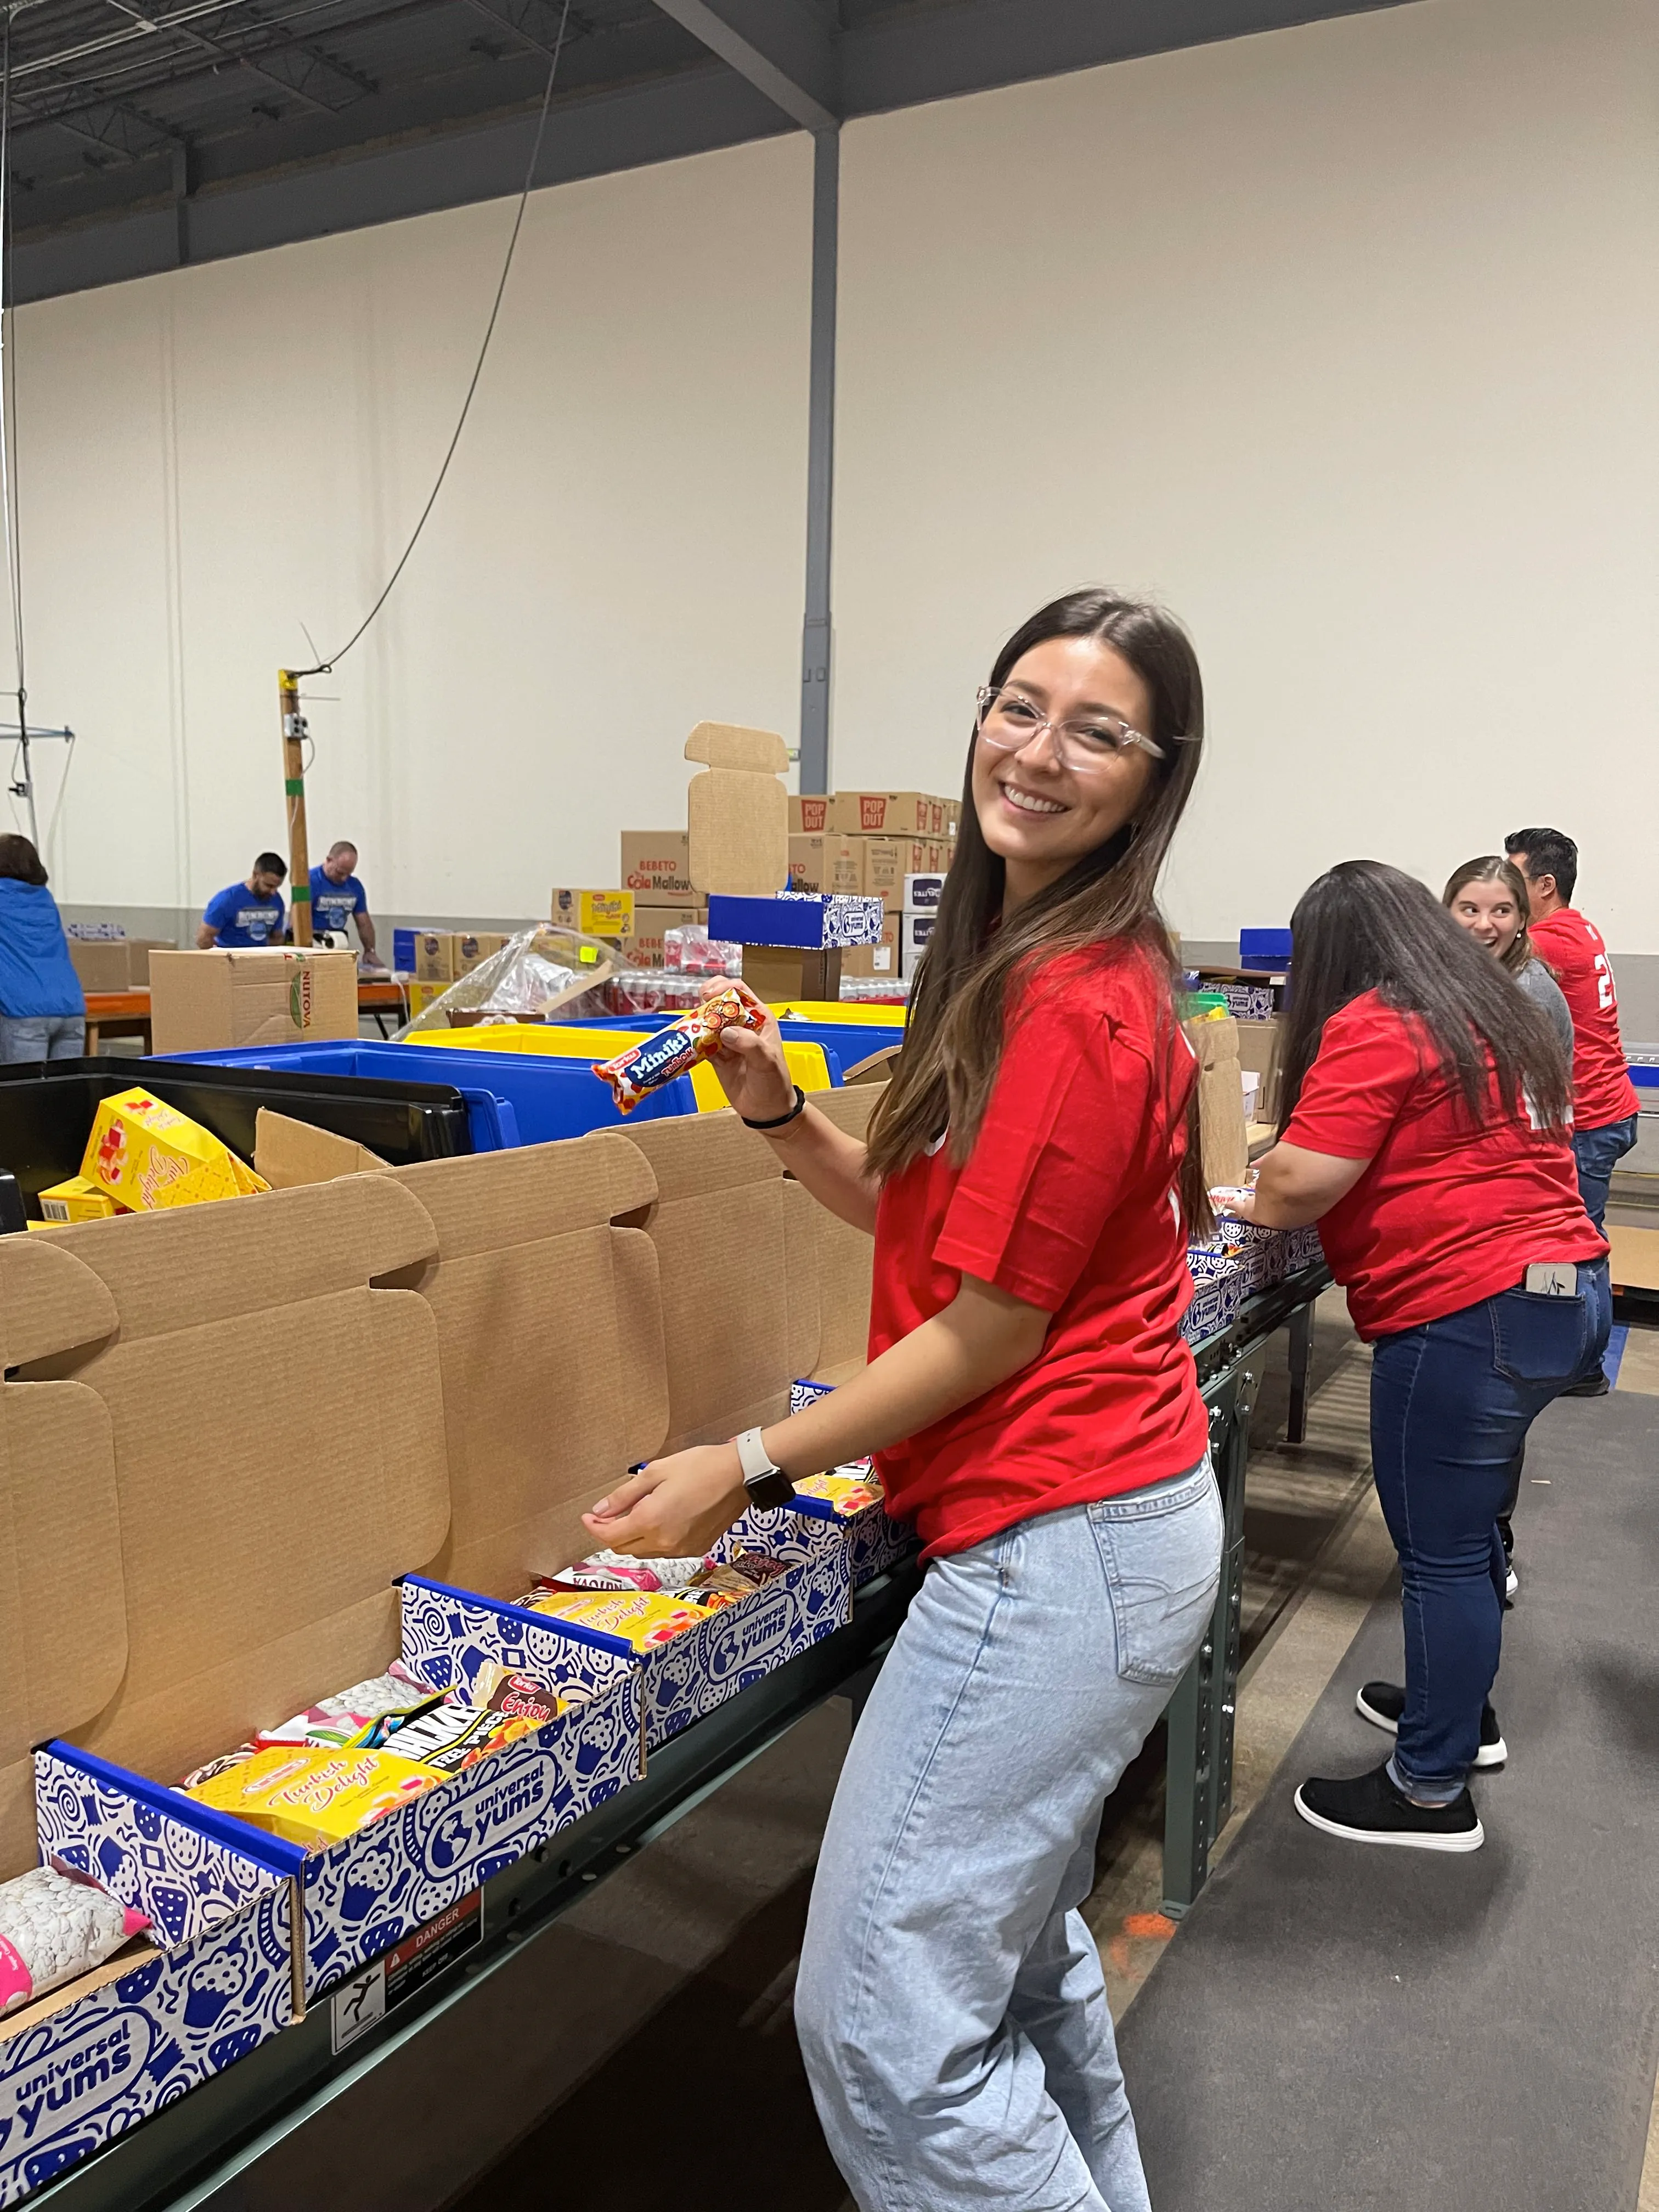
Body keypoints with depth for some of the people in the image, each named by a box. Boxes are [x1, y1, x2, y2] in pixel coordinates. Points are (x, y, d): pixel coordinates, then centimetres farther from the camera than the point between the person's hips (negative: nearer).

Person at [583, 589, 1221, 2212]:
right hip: (1100, 1515, 10)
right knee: (1021, 1950, 25)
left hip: (1060, 1543, -10)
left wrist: (748, 1466, -11)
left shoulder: (1078, 1007, -20)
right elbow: (929, 1220, 13)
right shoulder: (1028, 963, 11)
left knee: (881, 2025, -1)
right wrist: (781, 1115, -2)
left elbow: (987, 1329, -18)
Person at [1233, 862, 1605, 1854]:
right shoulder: (1499, 1015, 14)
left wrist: (1258, 1204, 0)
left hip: (1471, 1314, -9)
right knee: (1469, 1521, 24)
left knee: (1441, 1551, 3)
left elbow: (1296, 1186, -22)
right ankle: (1465, 1708, 41)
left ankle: (1433, 1792, 16)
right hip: (1566, 1290, 9)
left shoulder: (1373, 1029, -14)